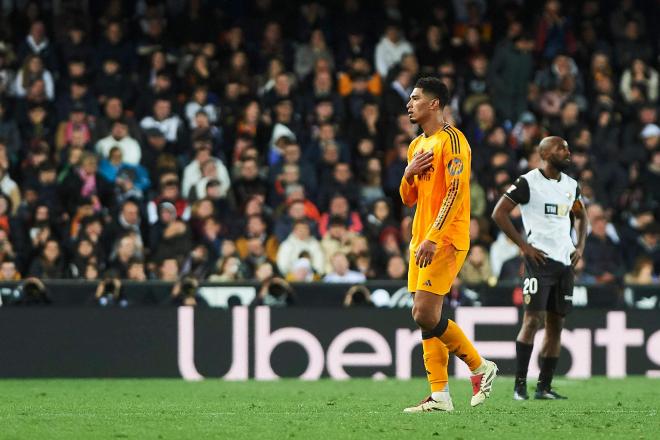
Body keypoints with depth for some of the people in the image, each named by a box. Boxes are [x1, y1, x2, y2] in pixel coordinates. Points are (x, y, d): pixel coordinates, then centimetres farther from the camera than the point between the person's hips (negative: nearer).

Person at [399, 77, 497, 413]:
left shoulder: (451, 140, -10)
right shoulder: (417, 145, 18)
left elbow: (455, 193, -18)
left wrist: (433, 238, -24)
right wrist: (409, 173, 0)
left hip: (444, 241, -9)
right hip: (421, 240, 9)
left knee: (426, 315, -15)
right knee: (424, 317, 3)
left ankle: (481, 367, 1)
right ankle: (439, 396, 3)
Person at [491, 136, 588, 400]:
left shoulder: (571, 186, 13)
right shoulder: (528, 182, -7)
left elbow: (581, 216, 29)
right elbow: (499, 213, -9)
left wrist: (580, 246, 13)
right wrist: (524, 245, -12)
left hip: (565, 261, 7)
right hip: (540, 259, -7)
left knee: (556, 324, 6)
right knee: (533, 320, -13)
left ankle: (544, 387, 10)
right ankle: (520, 384, -8)